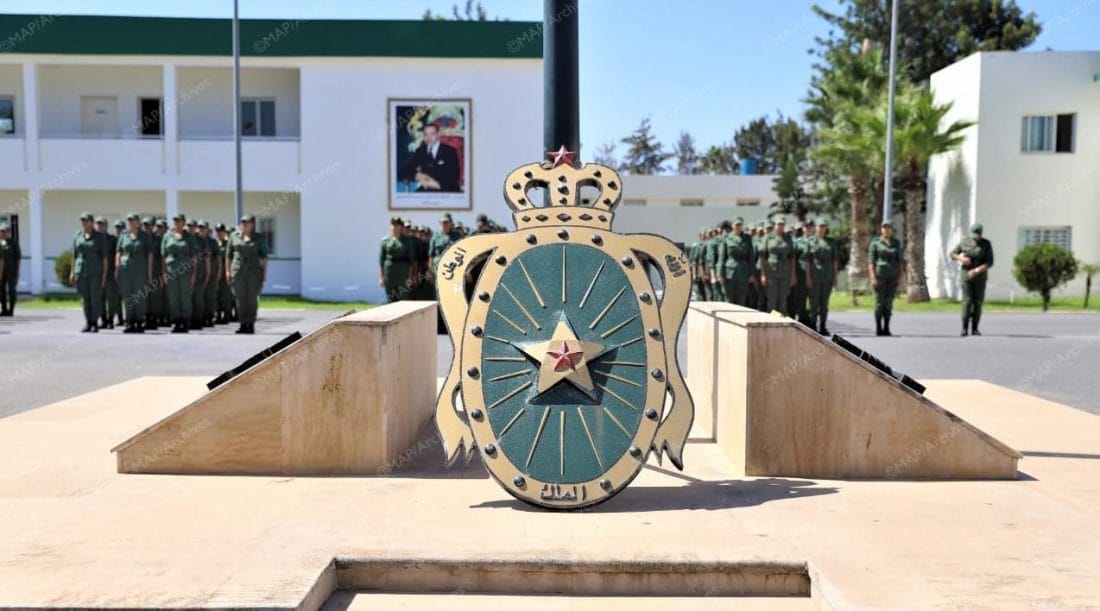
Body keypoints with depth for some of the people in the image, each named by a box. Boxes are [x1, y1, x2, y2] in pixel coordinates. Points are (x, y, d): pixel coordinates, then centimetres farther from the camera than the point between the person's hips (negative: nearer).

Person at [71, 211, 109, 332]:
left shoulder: (100, 237, -1)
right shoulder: (77, 236, 9)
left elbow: (104, 256, -2)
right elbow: (74, 255, 12)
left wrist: (104, 273, -8)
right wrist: (72, 272, 7)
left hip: (95, 271, -3)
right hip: (81, 271, 3)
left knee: (96, 298, -3)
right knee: (85, 298, 4)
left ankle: (95, 323, 6)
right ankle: (88, 323, 10)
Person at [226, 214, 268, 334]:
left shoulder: (259, 239, 5)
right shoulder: (234, 237, 9)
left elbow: (264, 257, 4)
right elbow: (228, 255, 11)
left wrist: (264, 273, -3)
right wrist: (228, 271, 4)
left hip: (254, 272, -1)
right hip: (238, 271, 2)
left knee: (252, 298, -1)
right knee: (240, 298, 0)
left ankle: (251, 325, 5)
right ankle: (243, 325, 4)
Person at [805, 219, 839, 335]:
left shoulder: (831, 242, 8)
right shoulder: (809, 241, 0)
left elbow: (835, 259, 9)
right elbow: (806, 260, -3)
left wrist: (835, 276, 4)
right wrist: (808, 277, -10)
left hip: (828, 276, 3)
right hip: (814, 275, -3)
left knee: (824, 302, 6)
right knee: (814, 302, -2)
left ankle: (822, 327, 12)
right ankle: (813, 327, 5)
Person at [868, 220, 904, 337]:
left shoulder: (896, 243, 8)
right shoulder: (875, 242, -1)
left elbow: (900, 259, 9)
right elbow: (870, 260, -5)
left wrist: (902, 274, -1)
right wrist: (872, 277, -13)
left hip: (892, 276, 3)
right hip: (879, 274, -3)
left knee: (889, 303, 3)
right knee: (879, 302, -3)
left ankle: (886, 328, 9)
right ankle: (878, 328, 4)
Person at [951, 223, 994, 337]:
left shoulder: (986, 244, -5)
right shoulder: (964, 242, 0)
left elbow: (989, 262, -11)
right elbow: (952, 254, 7)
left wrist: (976, 271, -23)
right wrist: (961, 258, -15)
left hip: (980, 277, 0)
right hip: (966, 276, 0)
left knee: (978, 302, 0)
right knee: (967, 301, -8)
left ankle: (974, 328, 7)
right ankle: (965, 328, -5)